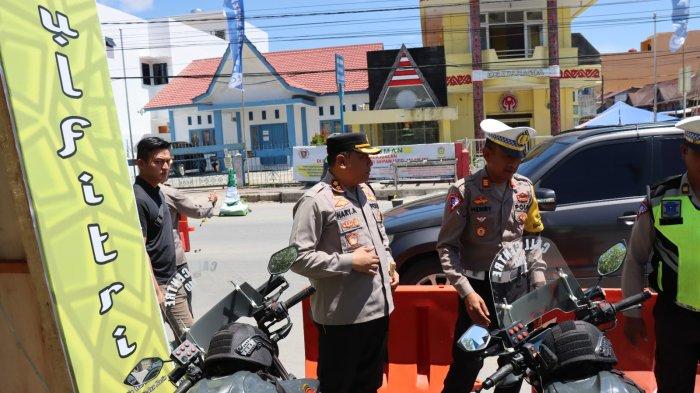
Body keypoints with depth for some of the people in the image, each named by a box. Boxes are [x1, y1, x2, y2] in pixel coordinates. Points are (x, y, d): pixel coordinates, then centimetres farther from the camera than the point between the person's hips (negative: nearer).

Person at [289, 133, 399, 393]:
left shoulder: (366, 191, 11)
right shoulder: (315, 201, -17)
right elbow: (299, 258, -21)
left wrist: (389, 262, 7)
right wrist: (350, 261, -21)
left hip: (378, 308, 8)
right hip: (342, 316, -8)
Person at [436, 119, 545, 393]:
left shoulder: (525, 188, 4)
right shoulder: (464, 191, -13)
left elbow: (533, 235, 15)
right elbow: (446, 246, -13)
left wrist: (538, 278, 7)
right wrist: (467, 292, -20)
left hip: (518, 285, 5)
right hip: (479, 287, -5)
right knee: (468, 363, 0)